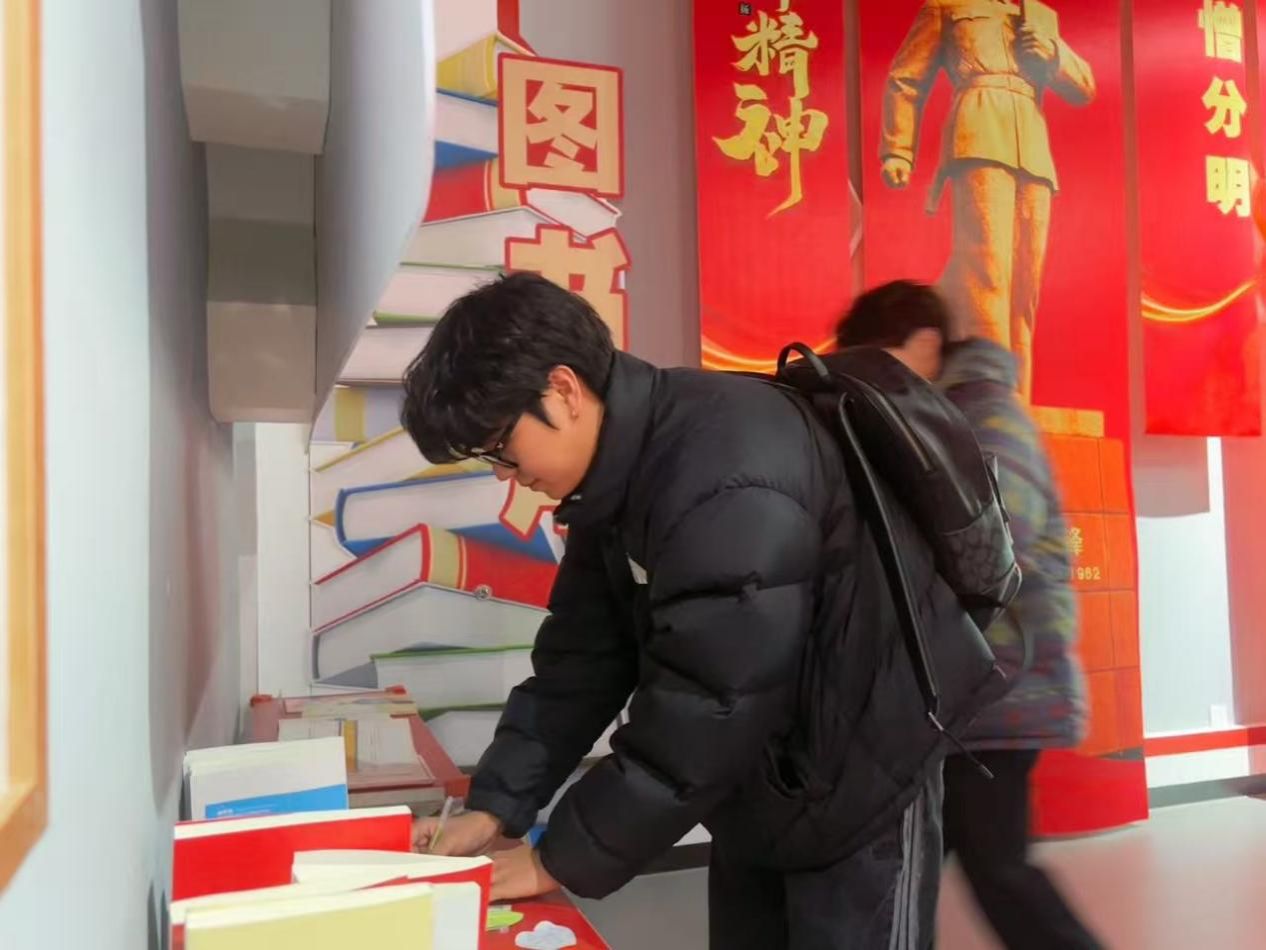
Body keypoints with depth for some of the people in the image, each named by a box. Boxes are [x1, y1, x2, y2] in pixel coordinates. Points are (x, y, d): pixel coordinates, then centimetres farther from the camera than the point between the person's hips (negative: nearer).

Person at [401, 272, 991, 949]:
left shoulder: (728, 483, -33)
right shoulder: (617, 476, -3)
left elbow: (700, 716, -31)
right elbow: (583, 657, 1)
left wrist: (559, 860, -20)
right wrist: (494, 807, -5)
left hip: (855, 787, -8)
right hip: (754, 788, 8)